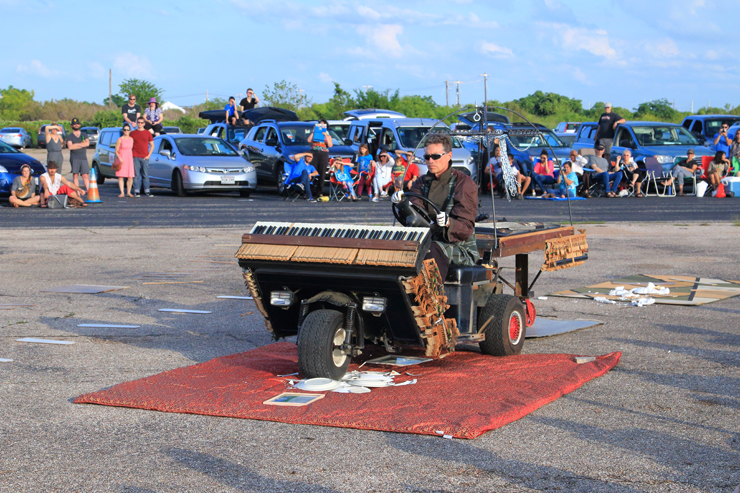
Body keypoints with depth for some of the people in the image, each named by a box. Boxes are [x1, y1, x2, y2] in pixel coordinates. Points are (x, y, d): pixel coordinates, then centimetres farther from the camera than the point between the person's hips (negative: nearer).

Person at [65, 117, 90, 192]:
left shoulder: (84, 135, 18)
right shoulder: (69, 136, 11)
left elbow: (87, 143, -2)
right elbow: (70, 147, -6)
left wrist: (76, 144, -4)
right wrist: (82, 145, -2)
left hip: (83, 158, 1)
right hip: (74, 158, -1)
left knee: (85, 175, -6)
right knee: (75, 175, -7)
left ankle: (88, 190, -9)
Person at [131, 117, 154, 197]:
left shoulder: (148, 133, 9)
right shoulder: (132, 133, 9)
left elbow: (152, 145, 11)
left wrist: (149, 155, 1)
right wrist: (131, 155, 0)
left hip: (145, 158, 0)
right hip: (135, 157, 0)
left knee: (146, 175, 1)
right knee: (136, 175, -2)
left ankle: (147, 191, 5)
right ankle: (136, 192, -1)